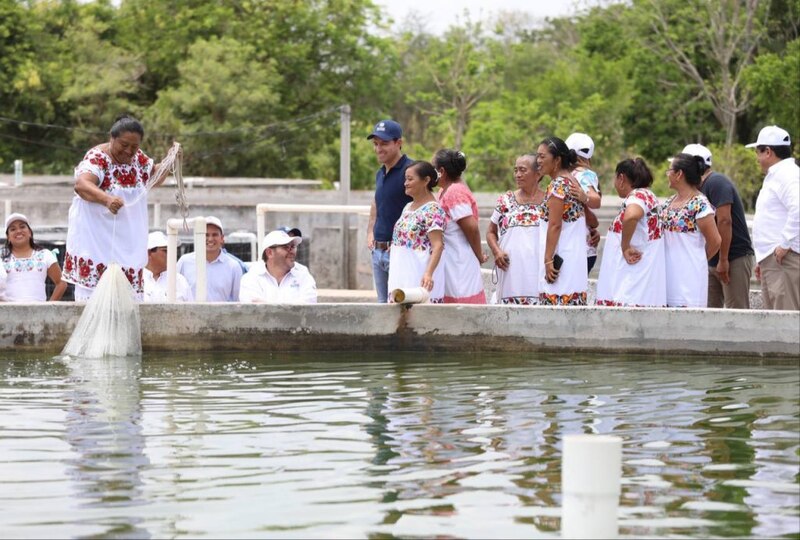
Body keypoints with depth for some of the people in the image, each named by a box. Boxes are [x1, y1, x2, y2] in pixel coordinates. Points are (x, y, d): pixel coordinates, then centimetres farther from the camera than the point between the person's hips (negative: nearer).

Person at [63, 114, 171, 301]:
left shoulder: (137, 157, 7)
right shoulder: (97, 158, -15)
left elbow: (153, 177, 26)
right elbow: (81, 184, -34)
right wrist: (106, 199, -52)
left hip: (127, 241, 6)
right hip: (95, 237, -6)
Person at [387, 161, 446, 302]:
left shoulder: (432, 210, -13)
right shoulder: (408, 207, 14)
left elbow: (437, 246, -21)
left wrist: (428, 273, -32)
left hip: (420, 276, -9)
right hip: (403, 274, 9)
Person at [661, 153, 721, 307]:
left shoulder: (699, 205, -12)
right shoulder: (669, 202, 12)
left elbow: (715, 241, -9)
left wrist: (699, 259, 5)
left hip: (689, 277, -8)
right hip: (669, 274, 8)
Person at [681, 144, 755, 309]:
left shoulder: (716, 183, -13)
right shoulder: (701, 187, 17)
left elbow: (724, 221, -21)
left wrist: (723, 260, -22)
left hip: (735, 259, -9)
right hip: (712, 261, 9)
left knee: (737, 311, -9)